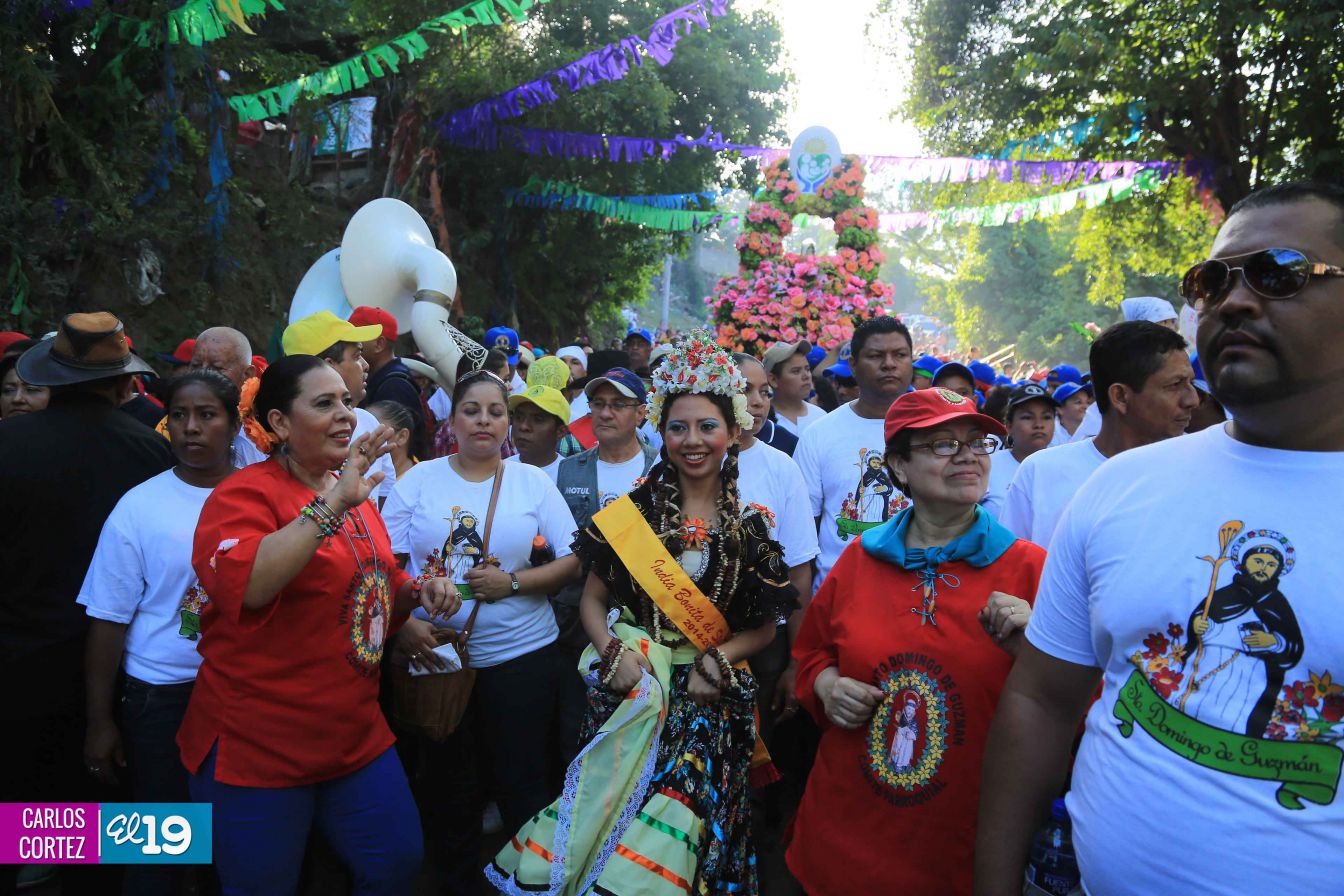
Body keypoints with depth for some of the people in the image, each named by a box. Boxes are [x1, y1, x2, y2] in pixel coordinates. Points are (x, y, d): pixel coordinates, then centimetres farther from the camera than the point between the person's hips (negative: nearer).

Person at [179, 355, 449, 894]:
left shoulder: (356, 493, 8)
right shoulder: (245, 494, -14)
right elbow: (244, 586, -34)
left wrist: (417, 591, 3)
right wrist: (333, 504, -36)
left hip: (356, 736, 7)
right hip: (258, 745, -6)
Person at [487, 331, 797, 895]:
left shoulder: (752, 526, 1)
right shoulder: (635, 509, 2)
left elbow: (765, 626, 7)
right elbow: (593, 599, 6)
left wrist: (719, 658, -10)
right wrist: (612, 653, -11)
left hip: (708, 694, 0)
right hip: (630, 682, 0)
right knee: (610, 797, -8)